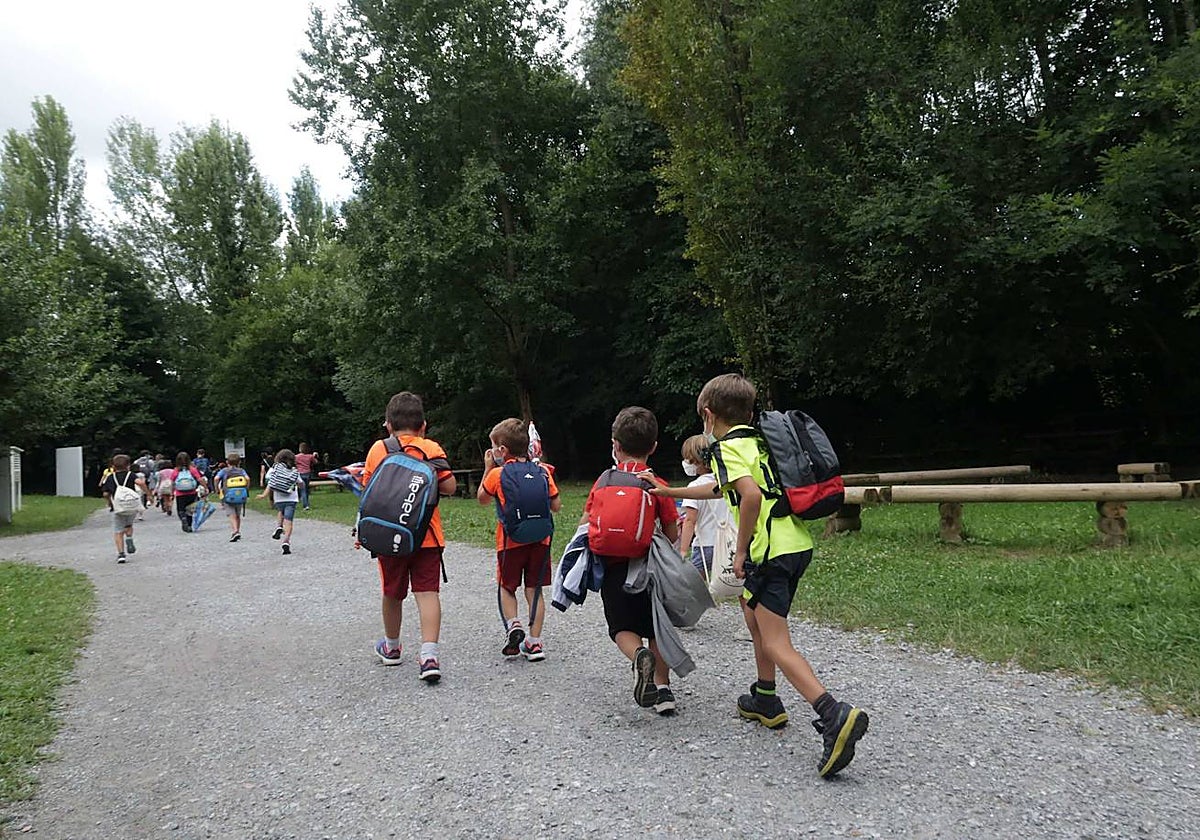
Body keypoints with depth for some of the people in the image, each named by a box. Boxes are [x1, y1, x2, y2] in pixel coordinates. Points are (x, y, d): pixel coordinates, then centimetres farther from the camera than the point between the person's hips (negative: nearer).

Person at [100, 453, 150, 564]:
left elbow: (106, 494, 5)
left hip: (118, 508, 0)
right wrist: (147, 492, -11)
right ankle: (129, 539, 2)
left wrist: (109, 503, 23)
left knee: (118, 532, 6)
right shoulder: (131, 474, 2)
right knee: (129, 525, 27)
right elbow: (140, 482, -19)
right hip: (133, 507, 0)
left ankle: (121, 554, -3)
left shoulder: (110, 477, 8)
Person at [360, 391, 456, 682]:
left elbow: (368, 488, 5)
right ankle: (429, 655, -17)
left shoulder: (378, 449, 1)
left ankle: (391, 647, 37)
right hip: (426, 535, -1)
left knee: (392, 592, 17)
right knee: (427, 592, -3)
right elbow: (449, 487, -8)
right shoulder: (431, 448, -3)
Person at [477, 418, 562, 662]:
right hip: (540, 540, 2)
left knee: (506, 587, 17)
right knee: (534, 590, 10)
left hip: (510, 541, -2)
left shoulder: (497, 474, -8)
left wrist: (487, 468, 12)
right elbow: (557, 506, 2)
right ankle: (534, 642, 10)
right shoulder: (543, 471, -1)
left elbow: (482, 499, 10)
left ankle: (513, 625, -3)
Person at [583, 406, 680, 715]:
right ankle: (662, 688, 9)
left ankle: (639, 656, -21)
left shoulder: (603, 481, 2)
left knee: (623, 628, 10)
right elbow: (673, 536, -1)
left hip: (612, 567, 0)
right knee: (656, 629, 17)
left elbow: (585, 524, 10)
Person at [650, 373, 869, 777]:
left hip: (769, 551, -9)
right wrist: (669, 492, 41)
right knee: (754, 614, 27)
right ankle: (765, 701, 37)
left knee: (776, 646, -9)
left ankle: (835, 716, -23)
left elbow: (750, 495, -26)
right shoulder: (757, 442, 21)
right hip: (798, 544, 9)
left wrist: (741, 550, -15)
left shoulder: (726, 447, -7)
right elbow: (721, 489, 34)